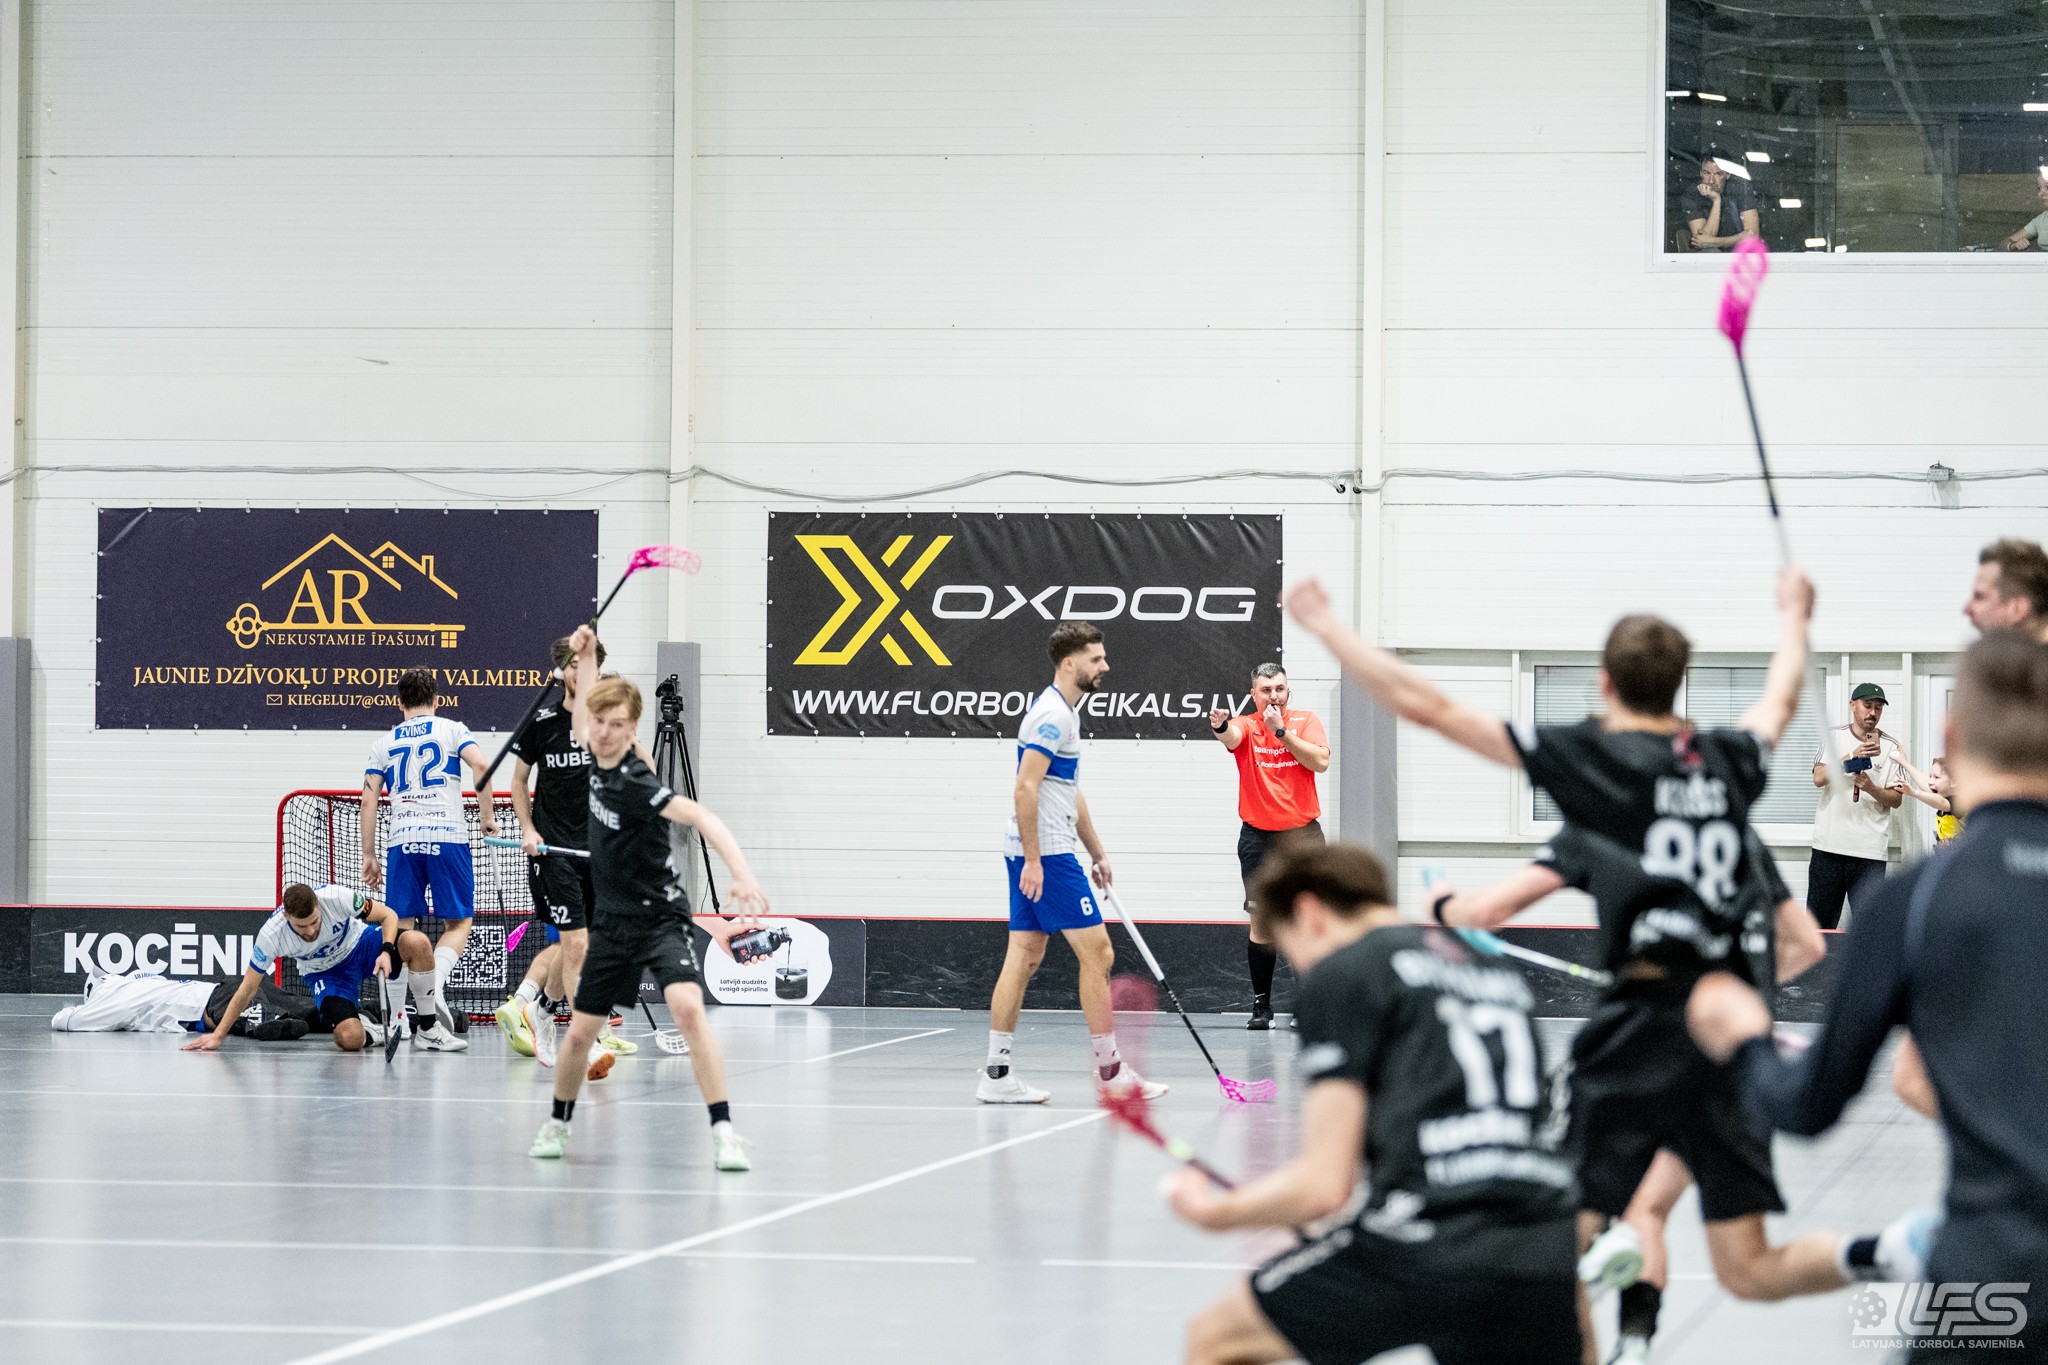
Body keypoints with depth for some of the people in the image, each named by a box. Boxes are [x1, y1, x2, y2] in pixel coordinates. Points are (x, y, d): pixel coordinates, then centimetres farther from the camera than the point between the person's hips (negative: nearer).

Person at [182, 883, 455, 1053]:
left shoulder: (336, 898, -32)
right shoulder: (271, 934, -29)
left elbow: (388, 916, -15)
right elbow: (247, 990, -17)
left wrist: (386, 951, -33)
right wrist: (218, 1036, -18)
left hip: (360, 945, 1)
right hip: (324, 972, -1)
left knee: (417, 942, -30)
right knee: (351, 1040, -28)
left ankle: (429, 1030, -15)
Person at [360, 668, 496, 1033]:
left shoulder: (383, 743, 17)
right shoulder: (451, 729, 10)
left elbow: (369, 800, 10)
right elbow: (481, 765, -7)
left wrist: (368, 855, 13)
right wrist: (487, 816, 2)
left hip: (402, 842, 2)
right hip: (448, 836, -2)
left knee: (401, 928, 6)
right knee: (458, 923, 7)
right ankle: (436, 985, -18)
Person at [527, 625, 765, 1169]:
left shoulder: (635, 783, -22)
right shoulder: (596, 759, -1)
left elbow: (700, 816, -36)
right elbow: (580, 724, 24)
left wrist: (740, 871, -51)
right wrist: (586, 656, 14)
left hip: (660, 918, -7)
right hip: (611, 922, 7)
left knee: (689, 1009, -28)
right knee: (580, 1032, 10)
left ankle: (724, 1134, -28)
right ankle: (557, 1123, 35)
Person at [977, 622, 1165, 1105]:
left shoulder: (1064, 713, 18)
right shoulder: (1052, 715, -14)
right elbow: (1025, 788, -21)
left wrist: (1096, 852, 28)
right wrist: (1033, 860, -23)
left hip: (1035, 856, 10)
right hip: (1045, 854, -10)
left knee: (1024, 955, 7)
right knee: (1096, 952, -6)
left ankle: (996, 1073, 5)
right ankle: (1110, 1069, -1)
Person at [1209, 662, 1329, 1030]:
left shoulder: (1305, 721, 4)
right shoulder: (1246, 726, -1)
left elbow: (1320, 761, -10)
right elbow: (1232, 737, -25)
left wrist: (1282, 730, -15)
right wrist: (1221, 726, -48)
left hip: (1303, 833, 1)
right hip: (1258, 836, -1)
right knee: (1261, 923, 0)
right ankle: (1261, 1005, 7)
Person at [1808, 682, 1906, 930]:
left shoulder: (1891, 748, 7)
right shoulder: (1834, 737, 7)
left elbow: (1896, 799, 4)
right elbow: (1819, 778, -7)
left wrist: (1871, 789, -16)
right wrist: (1853, 756, -18)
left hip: (1870, 851, 0)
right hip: (1829, 845, 0)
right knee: (1820, 923, 5)